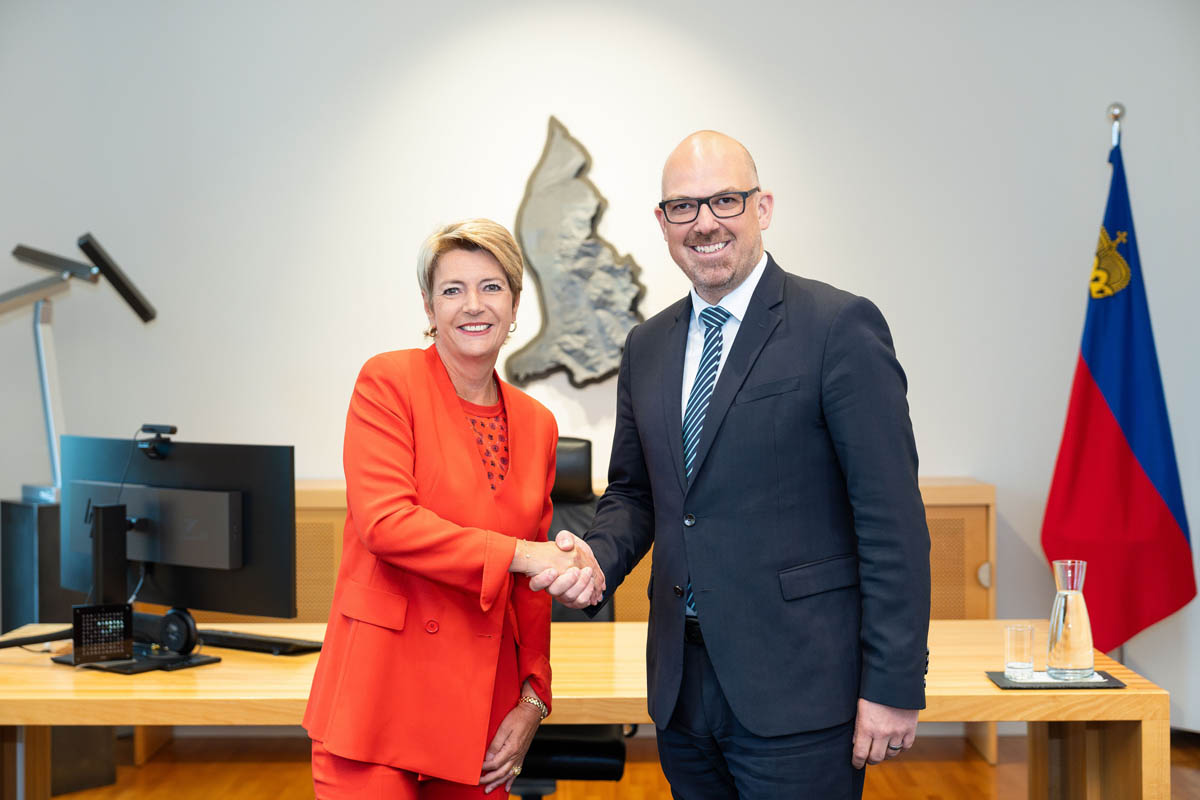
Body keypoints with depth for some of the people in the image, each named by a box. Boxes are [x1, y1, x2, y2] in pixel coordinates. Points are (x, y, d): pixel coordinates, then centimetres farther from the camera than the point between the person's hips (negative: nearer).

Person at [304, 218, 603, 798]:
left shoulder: (537, 424, 11)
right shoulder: (388, 381, -3)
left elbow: (531, 588, 14)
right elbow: (383, 522, -15)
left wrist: (534, 698, 5)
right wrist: (518, 553, -18)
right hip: (383, 693, -4)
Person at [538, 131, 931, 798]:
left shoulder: (841, 326, -8)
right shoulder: (647, 347, 12)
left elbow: (893, 520, -11)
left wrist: (895, 687, -14)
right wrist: (599, 556, -3)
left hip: (795, 693, -5)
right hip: (683, 687, 6)